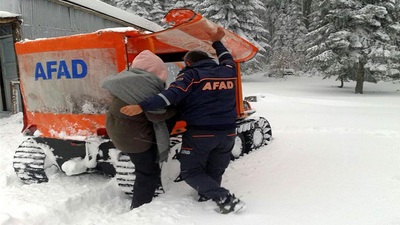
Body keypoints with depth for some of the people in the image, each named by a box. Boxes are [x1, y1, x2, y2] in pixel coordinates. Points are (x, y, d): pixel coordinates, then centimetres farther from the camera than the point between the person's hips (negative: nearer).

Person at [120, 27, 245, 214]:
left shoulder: (191, 74, -5)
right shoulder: (228, 71, 11)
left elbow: (172, 94, -21)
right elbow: (227, 59, 35)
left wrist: (142, 107, -28)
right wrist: (217, 42, 48)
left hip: (200, 133, -5)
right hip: (227, 134, 6)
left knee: (191, 172, 6)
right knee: (214, 173, 18)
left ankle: (226, 200, -4)